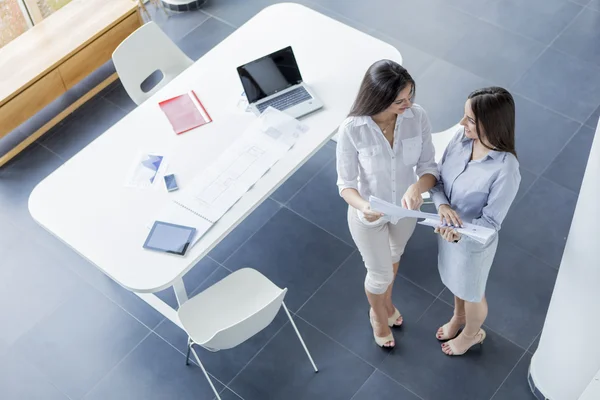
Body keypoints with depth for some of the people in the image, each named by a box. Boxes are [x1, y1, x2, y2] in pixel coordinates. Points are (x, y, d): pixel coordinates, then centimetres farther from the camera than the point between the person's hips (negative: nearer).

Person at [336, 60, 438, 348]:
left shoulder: (417, 116, -25)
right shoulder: (351, 130, -33)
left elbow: (429, 167, -16)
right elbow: (346, 183, -22)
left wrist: (417, 187, -40)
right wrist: (363, 206, -43)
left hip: (405, 207, 4)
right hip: (369, 215, -3)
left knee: (393, 256, 33)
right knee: (380, 274, 19)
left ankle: (386, 302, 66)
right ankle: (378, 316, 56)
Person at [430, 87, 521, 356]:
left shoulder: (505, 169, -35)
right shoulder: (461, 137, -18)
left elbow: (491, 222, -27)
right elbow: (438, 179, -7)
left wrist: (460, 233, -44)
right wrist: (442, 206, -27)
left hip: (474, 241, -6)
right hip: (448, 229, 6)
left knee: (472, 292, 24)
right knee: (455, 280, 34)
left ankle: (472, 334, 56)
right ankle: (459, 317, 65)